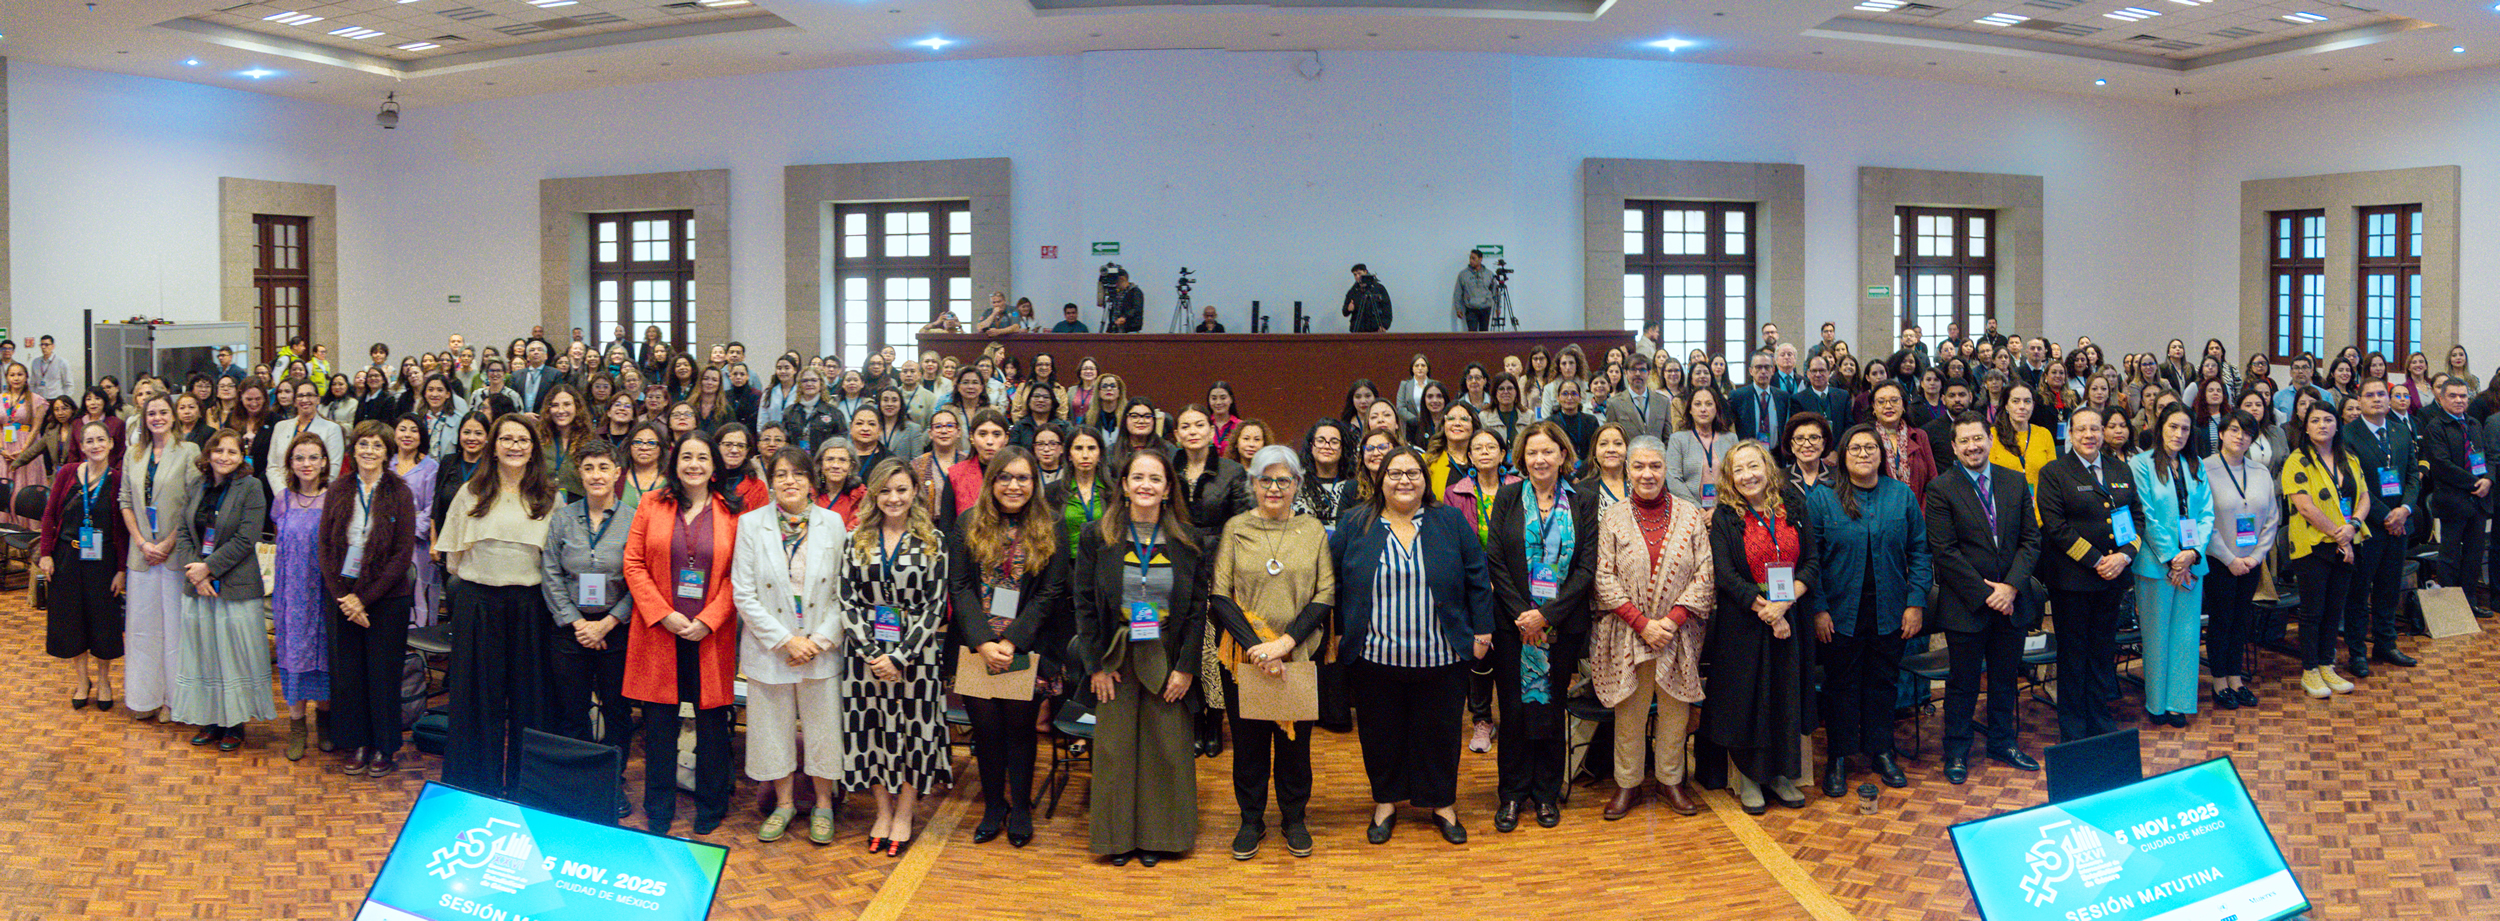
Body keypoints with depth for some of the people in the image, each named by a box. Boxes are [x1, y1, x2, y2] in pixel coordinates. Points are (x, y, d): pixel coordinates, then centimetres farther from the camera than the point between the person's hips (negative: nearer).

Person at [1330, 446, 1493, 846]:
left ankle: (1443, 804, 24)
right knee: (1381, 732, 9)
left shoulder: (1451, 522, 4)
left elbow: (1478, 579, 5)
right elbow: (1330, 580, 7)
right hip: (1375, 657, 0)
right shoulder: (1355, 526, 4)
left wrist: (1481, 631, 1)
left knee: (1439, 731, 9)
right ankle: (1385, 802, 26)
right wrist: (1336, 632, 4)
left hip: (1440, 658, 0)